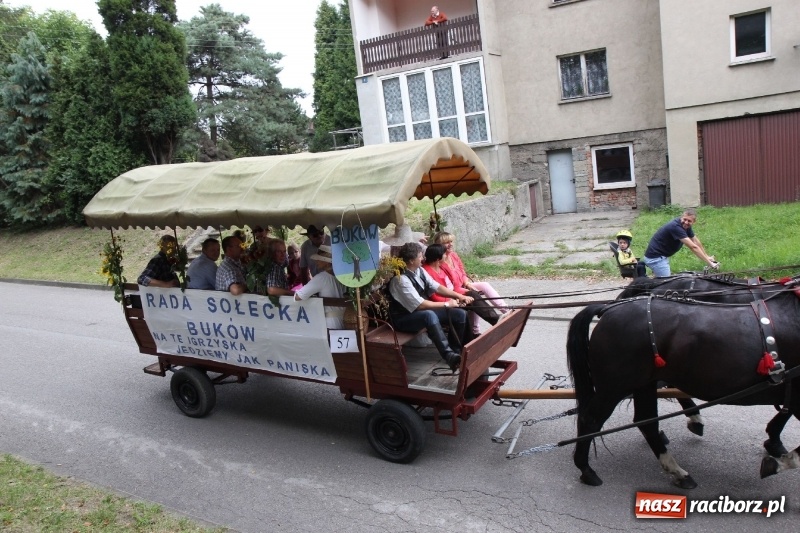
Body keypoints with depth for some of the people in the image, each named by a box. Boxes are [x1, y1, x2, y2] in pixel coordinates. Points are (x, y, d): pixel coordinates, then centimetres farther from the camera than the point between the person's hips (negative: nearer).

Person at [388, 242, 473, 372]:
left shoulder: (419, 270, 1)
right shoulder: (400, 279, -26)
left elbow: (436, 287, 7)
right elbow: (420, 305, -28)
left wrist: (459, 296, -5)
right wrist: (446, 304, -19)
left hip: (424, 311, 9)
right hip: (404, 318, -9)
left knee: (460, 314, -2)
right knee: (430, 315, -41)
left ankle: (455, 350, 12)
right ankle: (449, 356, -41)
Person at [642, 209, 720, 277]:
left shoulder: (686, 226, 2)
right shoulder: (675, 227, -26)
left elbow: (696, 242, 17)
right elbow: (693, 247, -28)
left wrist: (707, 257, 20)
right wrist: (710, 263, -26)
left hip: (663, 256, 10)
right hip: (655, 257, -10)